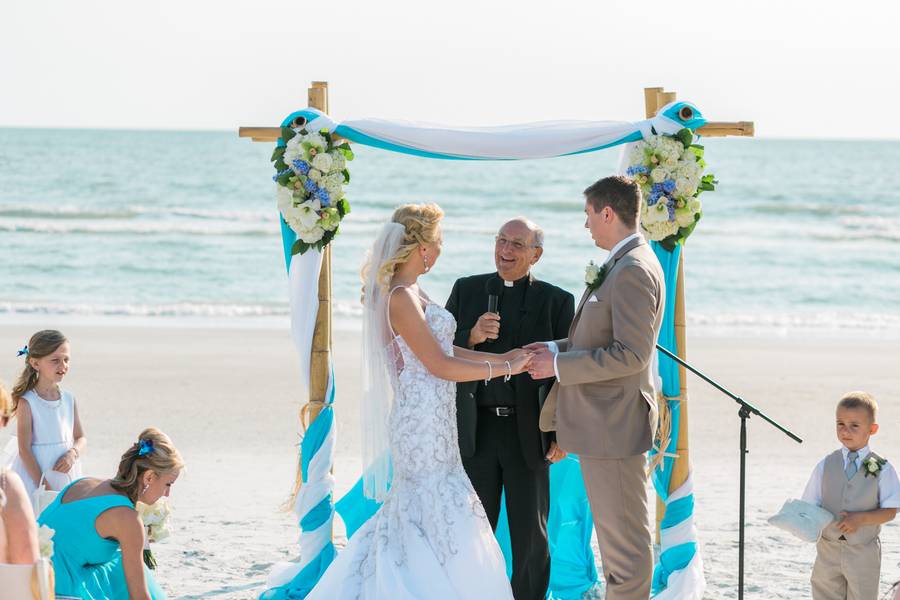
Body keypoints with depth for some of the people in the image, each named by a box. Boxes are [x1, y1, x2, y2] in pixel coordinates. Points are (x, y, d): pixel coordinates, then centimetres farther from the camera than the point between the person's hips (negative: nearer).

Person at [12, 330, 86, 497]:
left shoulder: (69, 400, 5)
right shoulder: (27, 403, -11)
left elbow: (81, 438, 12)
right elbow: (24, 450, -12)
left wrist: (73, 453, -12)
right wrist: (43, 486, -15)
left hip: (67, 478, 5)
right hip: (35, 477, -5)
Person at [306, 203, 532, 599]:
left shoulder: (411, 292, 11)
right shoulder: (401, 298, -19)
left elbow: (442, 349, 14)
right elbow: (439, 365, -17)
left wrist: (500, 357, 10)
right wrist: (503, 369, -11)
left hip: (430, 421, 10)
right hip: (422, 422, -10)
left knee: (415, 515, 15)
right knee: (441, 520, -3)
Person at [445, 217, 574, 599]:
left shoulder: (556, 301, 2)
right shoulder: (466, 290, 8)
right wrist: (472, 337, -16)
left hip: (529, 433, -1)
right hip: (476, 429, 1)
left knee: (530, 532, 5)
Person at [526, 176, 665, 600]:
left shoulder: (633, 271, -19)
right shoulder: (624, 266, 14)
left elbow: (630, 354, -25)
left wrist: (559, 366, -18)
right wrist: (558, 348, 7)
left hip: (613, 423, -11)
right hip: (603, 421, 11)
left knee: (624, 537, -3)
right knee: (616, 533, 17)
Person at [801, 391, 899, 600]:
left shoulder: (882, 469, -7)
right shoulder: (825, 466, -1)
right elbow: (812, 505, 0)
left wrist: (861, 518, -22)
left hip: (863, 552, -2)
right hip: (828, 549, 2)